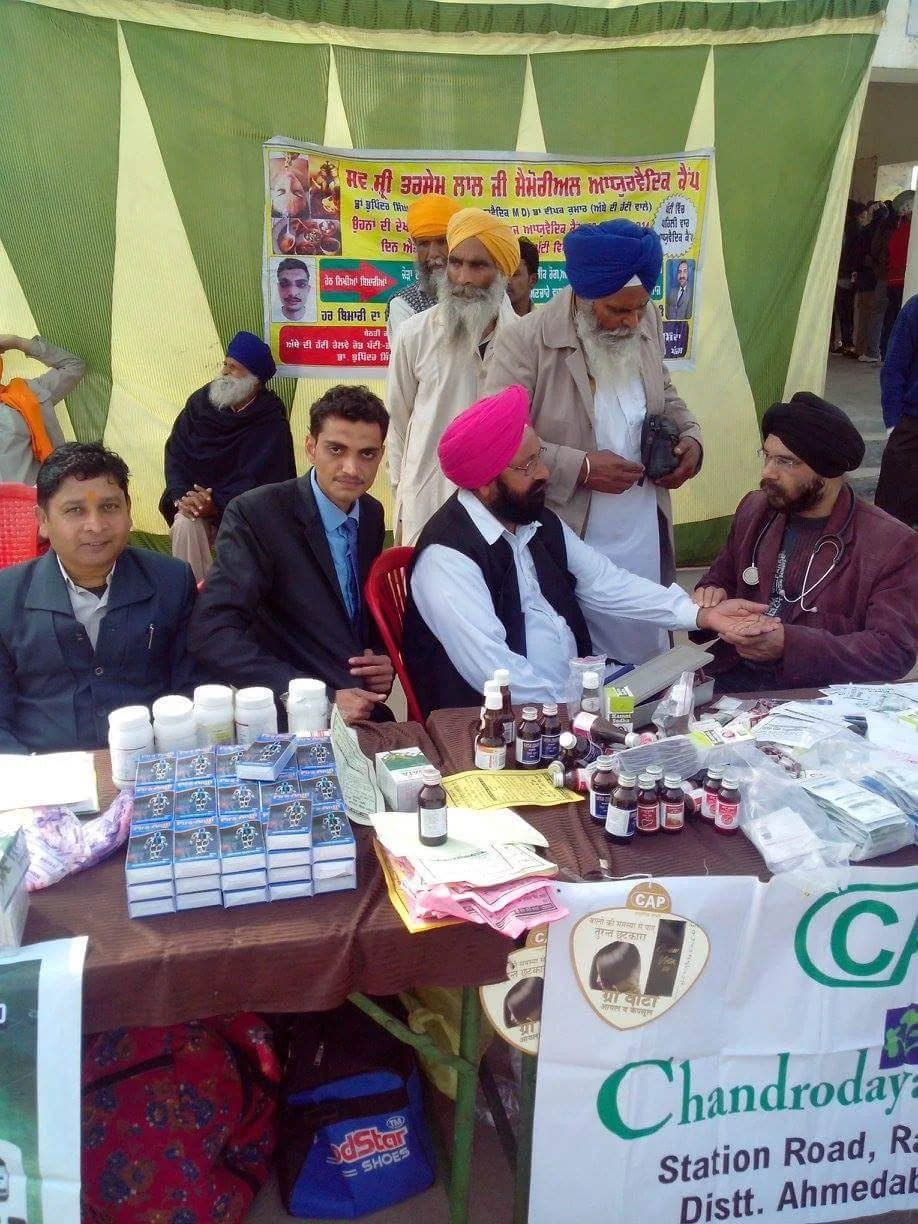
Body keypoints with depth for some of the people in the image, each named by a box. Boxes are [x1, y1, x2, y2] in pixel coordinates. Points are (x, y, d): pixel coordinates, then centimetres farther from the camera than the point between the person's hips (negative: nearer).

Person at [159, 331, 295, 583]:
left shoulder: (271, 423, -7)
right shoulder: (200, 403, 4)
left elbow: (257, 480, -14)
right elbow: (175, 454, 1)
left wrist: (217, 505, -25)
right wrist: (181, 498, -17)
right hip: (195, 502, 3)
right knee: (184, 525, -29)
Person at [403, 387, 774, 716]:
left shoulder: (541, 523, 8)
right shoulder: (447, 556, -20)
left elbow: (604, 582, 5)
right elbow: (494, 671, -25)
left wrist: (701, 614, -5)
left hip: (576, 687, 8)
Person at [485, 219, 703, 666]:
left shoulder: (647, 320, 4)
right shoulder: (524, 341, -14)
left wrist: (689, 435, 3)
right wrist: (580, 468, -19)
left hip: (646, 540, 5)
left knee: (645, 659, 15)